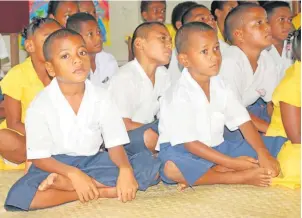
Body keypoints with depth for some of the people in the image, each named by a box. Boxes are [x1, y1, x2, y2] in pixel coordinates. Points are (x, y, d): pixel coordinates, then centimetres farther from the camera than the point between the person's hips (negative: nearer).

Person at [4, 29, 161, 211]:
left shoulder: (101, 97, -6)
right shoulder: (41, 105, -14)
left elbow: (115, 144, -6)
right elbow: (39, 158, -13)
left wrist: (125, 170, -28)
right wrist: (74, 174, -29)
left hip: (93, 161, 3)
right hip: (57, 165, -3)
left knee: (150, 166, -18)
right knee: (19, 197, -33)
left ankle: (62, 183, -22)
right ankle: (103, 190, -23)